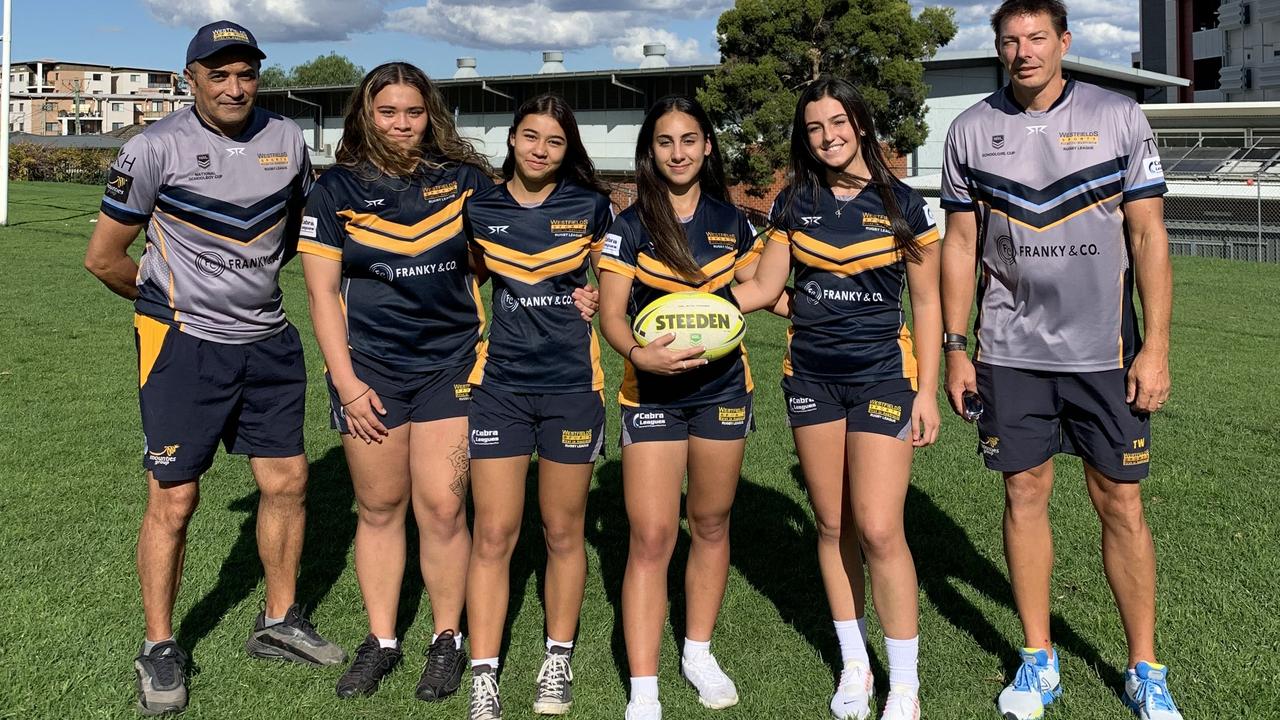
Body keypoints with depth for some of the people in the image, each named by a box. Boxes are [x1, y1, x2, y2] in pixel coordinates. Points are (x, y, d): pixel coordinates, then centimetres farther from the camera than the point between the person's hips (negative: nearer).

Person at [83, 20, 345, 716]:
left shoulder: (287, 140, 3)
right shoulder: (155, 148, -10)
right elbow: (104, 256, -3)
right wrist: (166, 298, 9)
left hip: (268, 340, 5)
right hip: (184, 343, -5)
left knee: (287, 481, 8)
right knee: (173, 500, -1)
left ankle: (278, 623, 27)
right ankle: (158, 650, 17)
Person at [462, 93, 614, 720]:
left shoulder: (590, 206, 1)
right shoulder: (479, 208, 4)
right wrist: (489, 324, 4)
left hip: (572, 385, 0)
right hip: (498, 385, 1)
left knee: (563, 531, 10)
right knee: (493, 534, -1)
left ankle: (558, 661, 27)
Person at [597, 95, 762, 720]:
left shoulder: (730, 222, 5)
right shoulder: (630, 226, -5)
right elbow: (612, 314, -9)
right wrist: (640, 354, -28)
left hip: (722, 388, 3)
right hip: (652, 394, -3)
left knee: (710, 524, 13)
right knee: (651, 539, -6)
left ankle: (699, 653, 31)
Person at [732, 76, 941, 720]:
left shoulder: (902, 205, -1)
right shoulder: (795, 204, 5)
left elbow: (926, 303, 2)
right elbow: (762, 288, 4)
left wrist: (927, 391, -2)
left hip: (882, 375, -3)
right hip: (810, 376, 3)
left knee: (878, 529, -9)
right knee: (832, 525, 9)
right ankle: (854, 666, 25)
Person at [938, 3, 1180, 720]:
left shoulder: (1119, 117, 0)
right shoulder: (972, 129, 4)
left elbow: (1149, 236, -2)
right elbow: (961, 243, 7)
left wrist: (1156, 347, -8)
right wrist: (955, 349, 3)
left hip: (1104, 351, -1)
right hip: (1010, 352, 1)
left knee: (1121, 504, 4)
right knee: (1025, 494, 7)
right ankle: (1039, 660, 22)